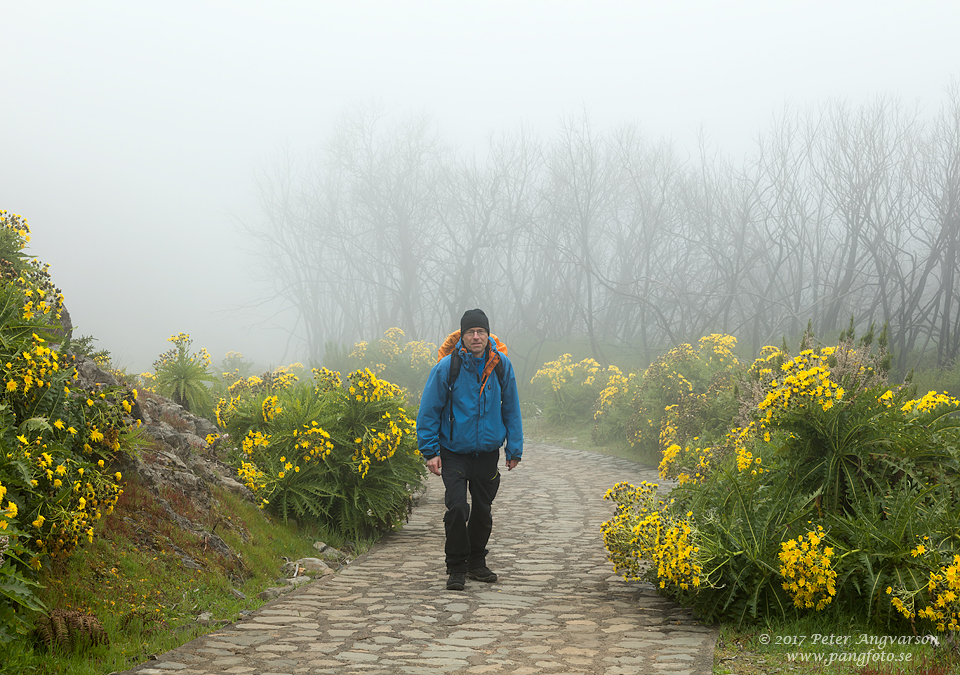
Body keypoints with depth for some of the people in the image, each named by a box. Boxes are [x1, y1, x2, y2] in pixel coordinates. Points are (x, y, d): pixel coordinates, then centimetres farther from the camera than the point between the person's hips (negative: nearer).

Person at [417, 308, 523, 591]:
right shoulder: (447, 367, -11)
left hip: (488, 452, 3)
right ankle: (456, 568, 0)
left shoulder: (501, 365, -2)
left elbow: (511, 409, 8)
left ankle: (477, 562, 30)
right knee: (457, 508, -14)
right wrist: (430, 451, -8)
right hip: (454, 452, -3)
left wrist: (514, 448, 7)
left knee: (482, 510, 12)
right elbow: (429, 411, -4)